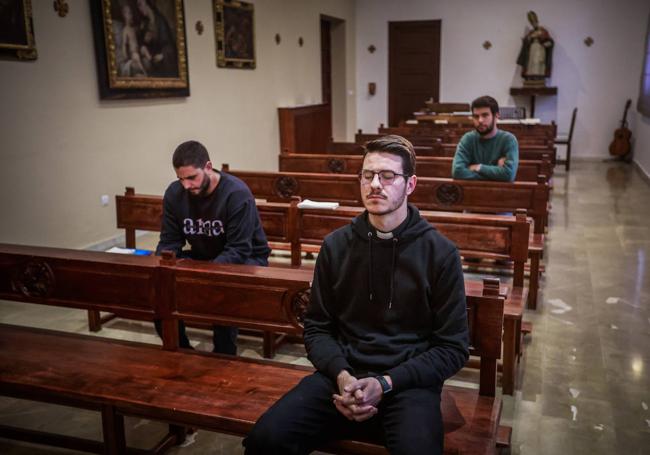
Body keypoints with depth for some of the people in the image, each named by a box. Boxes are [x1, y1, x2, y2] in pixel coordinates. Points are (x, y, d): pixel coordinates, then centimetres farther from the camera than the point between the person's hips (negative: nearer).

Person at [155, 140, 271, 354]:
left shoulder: (237, 194, -25)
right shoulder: (174, 193, -7)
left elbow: (238, 250, -27)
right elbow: (169, 242, -2)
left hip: (245, 259, -5)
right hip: (200, 256, 6)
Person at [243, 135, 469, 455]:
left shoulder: (440, 252, -2)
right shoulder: (335, 246, 6)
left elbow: (453, 347, -1)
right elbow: (317, 327, 10)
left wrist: (385, 383, -12)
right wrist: (341, 374, -10)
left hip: (409, 381, -2)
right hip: (343, 375, 2)